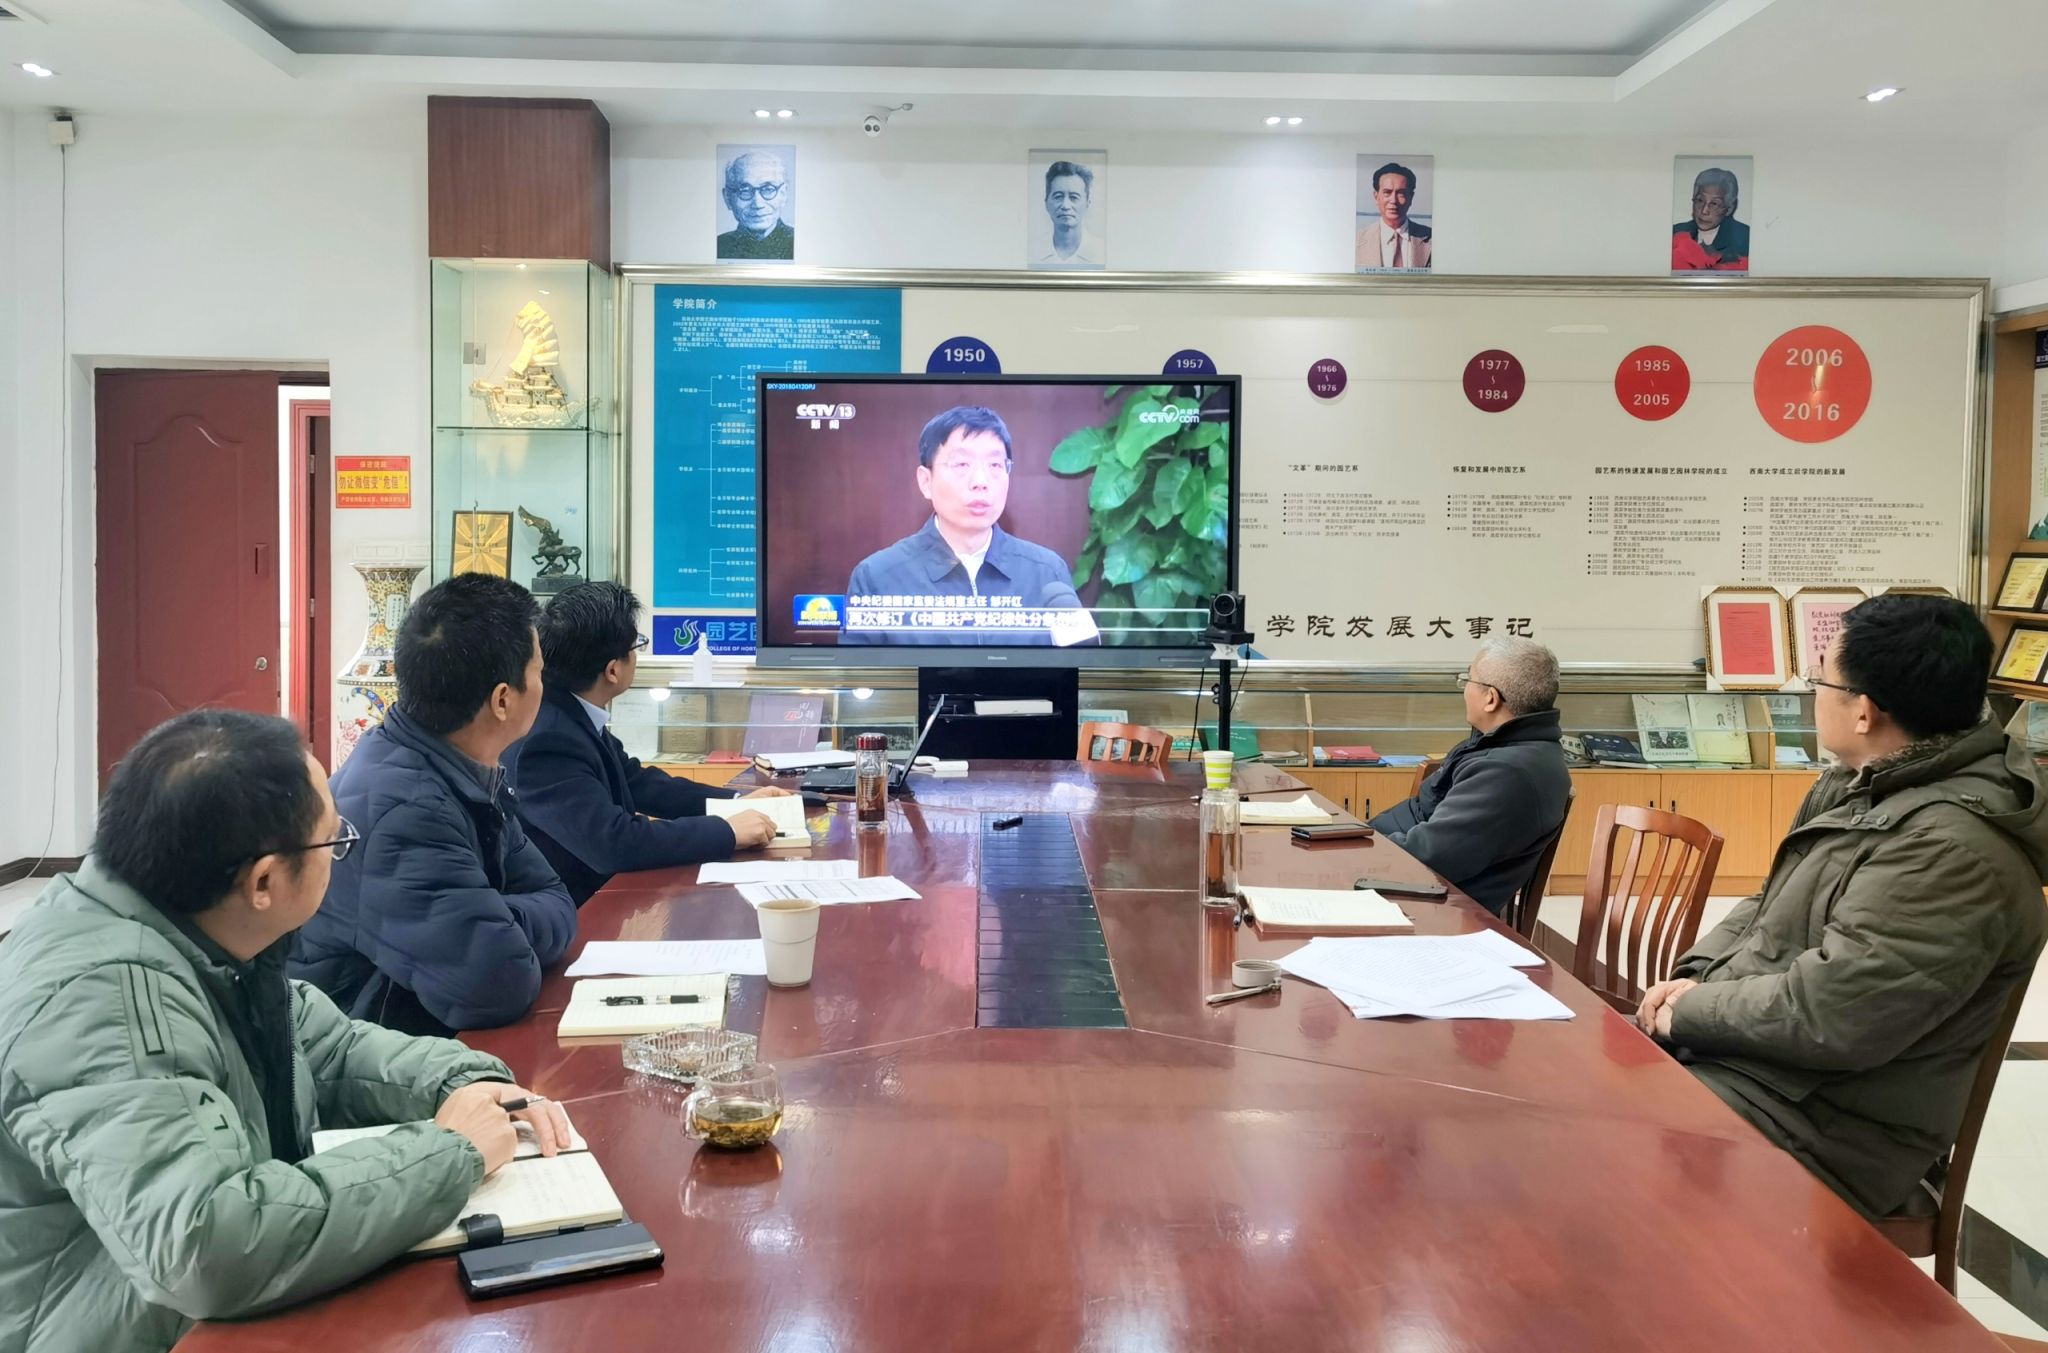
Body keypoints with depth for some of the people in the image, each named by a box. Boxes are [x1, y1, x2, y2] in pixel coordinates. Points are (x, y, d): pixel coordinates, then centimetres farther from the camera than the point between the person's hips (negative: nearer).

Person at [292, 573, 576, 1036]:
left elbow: (556, 904, 2)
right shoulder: (405, 807, -27)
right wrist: (503, 935, -14)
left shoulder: (465, 772, -1)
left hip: (425, 1029, 8)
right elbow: (494, 985, -33)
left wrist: (492, 927, -17)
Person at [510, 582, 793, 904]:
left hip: (596, 893, 8)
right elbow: (612, 841, -32)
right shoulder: (547, 739, -26)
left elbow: (637, 783, 13)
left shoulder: (572, 716, 1)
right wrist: (727, 831, -24)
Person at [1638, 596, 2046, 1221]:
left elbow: (1828, 1017, -29)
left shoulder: (1952, 848, -25)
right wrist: (1695, 976, 0)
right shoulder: (1862, 786, 8)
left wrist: (1690, 1010, -15)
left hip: (1823, 1127, -9)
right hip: (1738, 1050, 9)